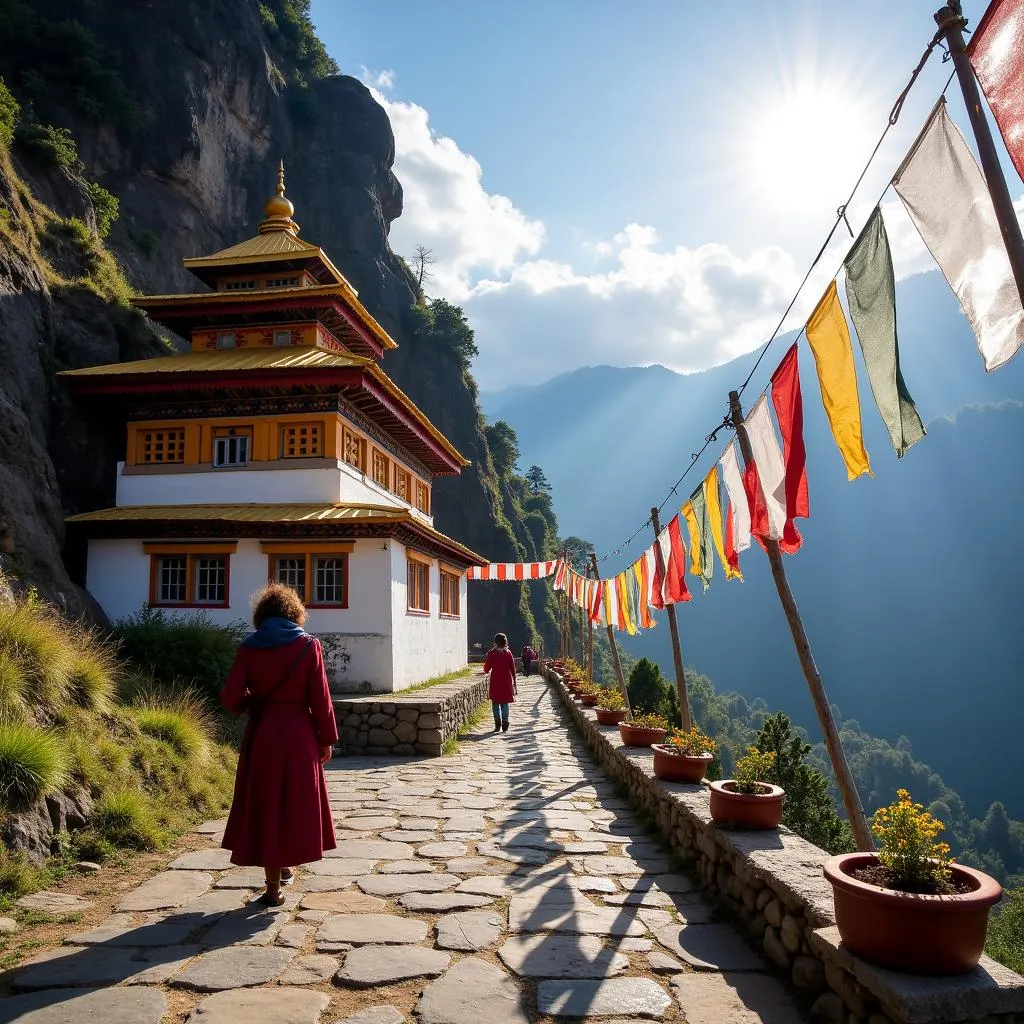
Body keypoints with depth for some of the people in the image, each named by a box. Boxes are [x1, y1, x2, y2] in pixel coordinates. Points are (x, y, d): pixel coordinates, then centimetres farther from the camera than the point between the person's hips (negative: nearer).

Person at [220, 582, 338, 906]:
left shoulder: (249, 647, -3)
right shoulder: (308, 645, -6)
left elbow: (231, 700, -6)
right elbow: (320, 698, -7)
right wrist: (327, 739, 2)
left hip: (261, 736, 1)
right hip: (299, 736, -1)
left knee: (265, 803, 10)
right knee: (296, 800, 17)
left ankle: (274, 886, 13)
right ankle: (286, 865, 32)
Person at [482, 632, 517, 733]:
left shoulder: (491, 653, -6)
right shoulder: (508, 653, 2)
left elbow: (486, 669, -1)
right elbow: (513, 669, 3)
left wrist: (486, 671, 22)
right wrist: (514, 682, 12)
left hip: (495, 682, -2)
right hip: (506, 682, 2)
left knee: (495, 704, 8)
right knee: (505, 704, 8)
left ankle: (498, 724, -4)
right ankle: (505, 727, 3)